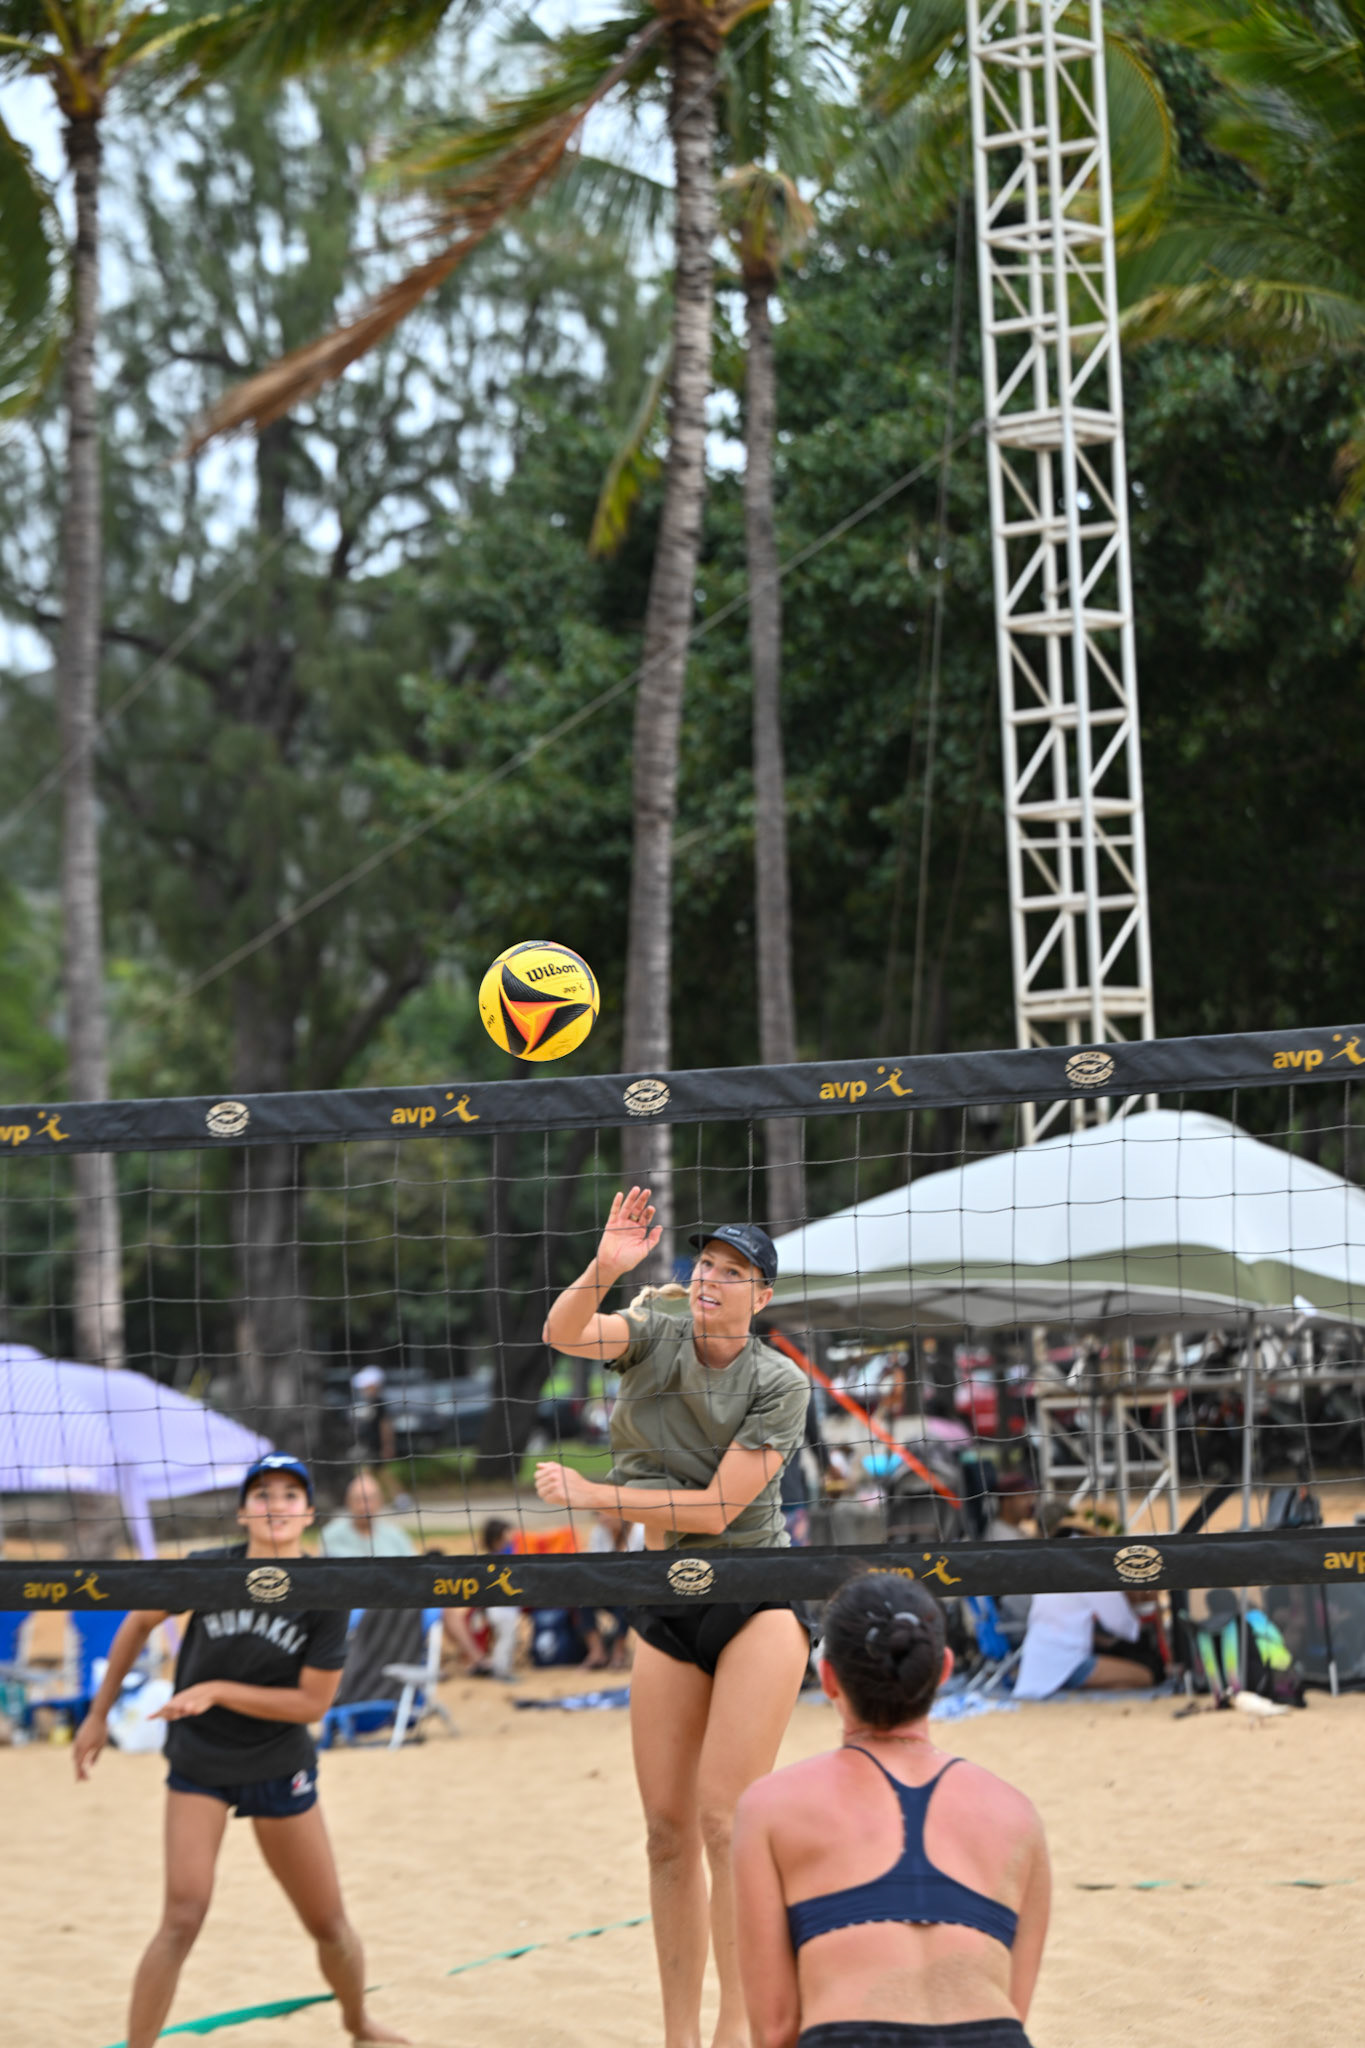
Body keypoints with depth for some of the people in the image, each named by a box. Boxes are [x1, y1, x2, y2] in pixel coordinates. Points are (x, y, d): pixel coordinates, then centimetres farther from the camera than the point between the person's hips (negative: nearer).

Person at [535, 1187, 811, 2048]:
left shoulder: (780, 1385, -10)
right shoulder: (655, 1336, 1)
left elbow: (717, 1508, -15)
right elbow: (564, 1333, -20)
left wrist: (593, 1494, -14)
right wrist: (604, 1271, -39)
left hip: (758, 1601, -4)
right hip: (669, 1610, 5)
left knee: (725, 1817, -15)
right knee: (668, 1828, 4)